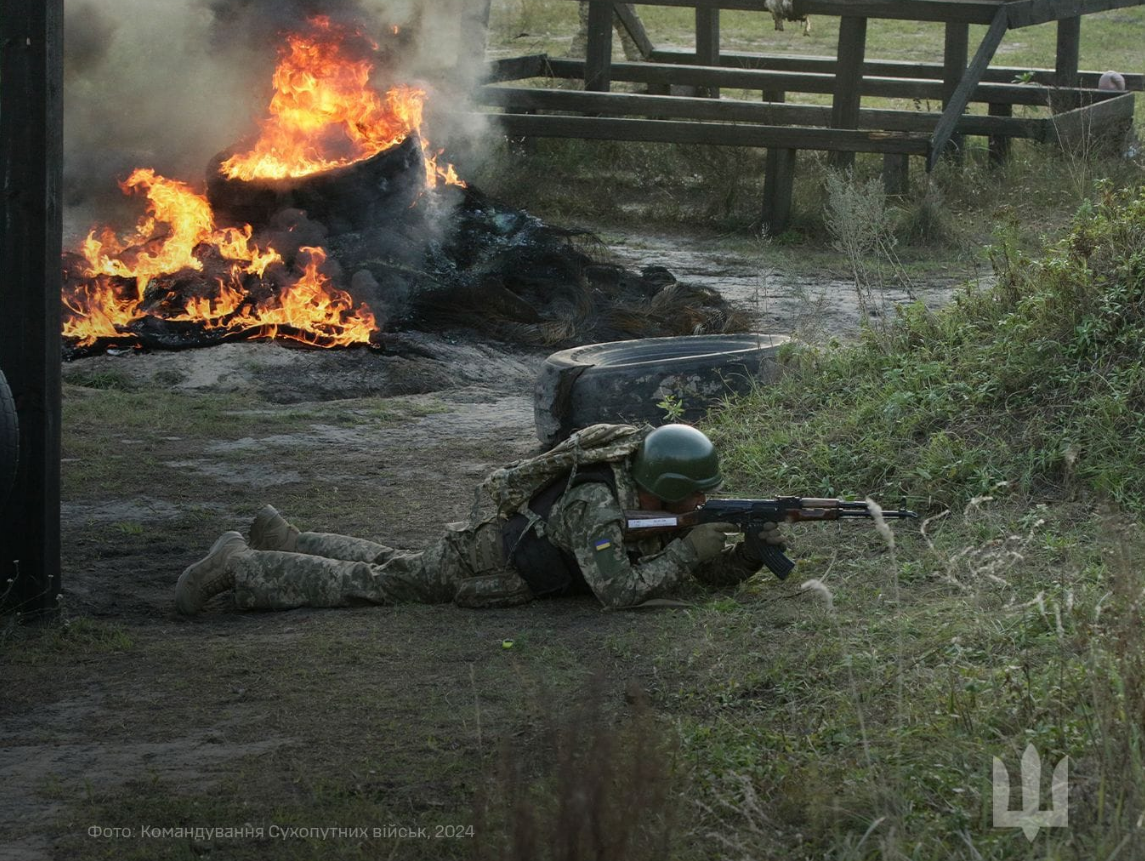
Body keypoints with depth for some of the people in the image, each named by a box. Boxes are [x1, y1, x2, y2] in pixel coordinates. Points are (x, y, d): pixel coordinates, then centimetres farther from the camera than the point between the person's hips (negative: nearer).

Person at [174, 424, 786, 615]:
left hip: (501, 549, 8)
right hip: (473, 567, -8)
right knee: (364, 584, 1)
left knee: (386, 566, 24)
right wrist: (685, 552, -33)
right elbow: (620, 592, -41)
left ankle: (282, 541, 38)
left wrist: (754, 551, -20)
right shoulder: (597, 505, -34)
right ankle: (240, 568, 8)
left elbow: (716, 573, 0)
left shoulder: (660, 505, -7)